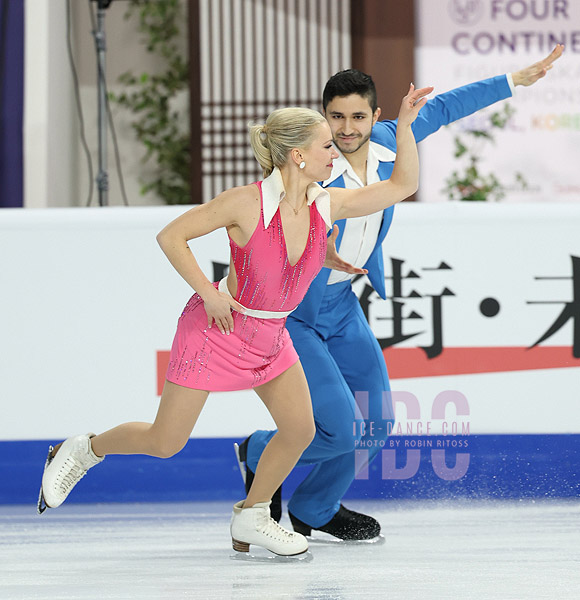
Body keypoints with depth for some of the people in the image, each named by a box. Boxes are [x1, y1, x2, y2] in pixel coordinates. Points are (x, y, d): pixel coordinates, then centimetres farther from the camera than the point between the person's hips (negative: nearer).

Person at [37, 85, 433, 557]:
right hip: (216, 327, -6)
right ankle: (85, 450, 27)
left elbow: (402, 185, -3)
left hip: (270, 337, 6)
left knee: (301, 429, -2)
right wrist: (210, 293, -21)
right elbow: (170, 237, -17)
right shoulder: (247, 203, -25)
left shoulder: (328, 206, -9)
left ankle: (251, 517, 20)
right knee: (165, 443, 0)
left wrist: (405, 124, -14)